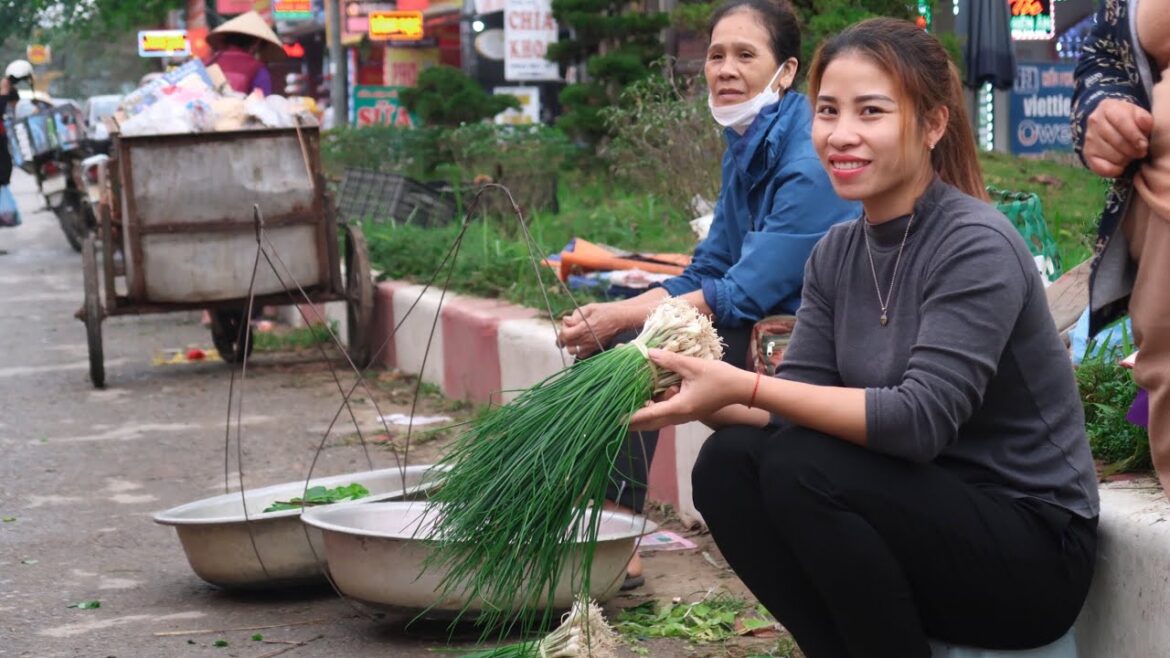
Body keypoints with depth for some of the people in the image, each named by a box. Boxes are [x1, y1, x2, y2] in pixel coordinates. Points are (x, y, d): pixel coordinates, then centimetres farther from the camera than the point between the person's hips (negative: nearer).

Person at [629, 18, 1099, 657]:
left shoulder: (977, 246, -18)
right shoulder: (837, 252, 5)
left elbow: (921, 419, -27)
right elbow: (794, 410, -1)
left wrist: (744, 386, -30)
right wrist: (706, 395, -20)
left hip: (1033, 551, -7)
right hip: (923, 517, 7)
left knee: (803, 468, -27)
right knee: (727, 464, -13)